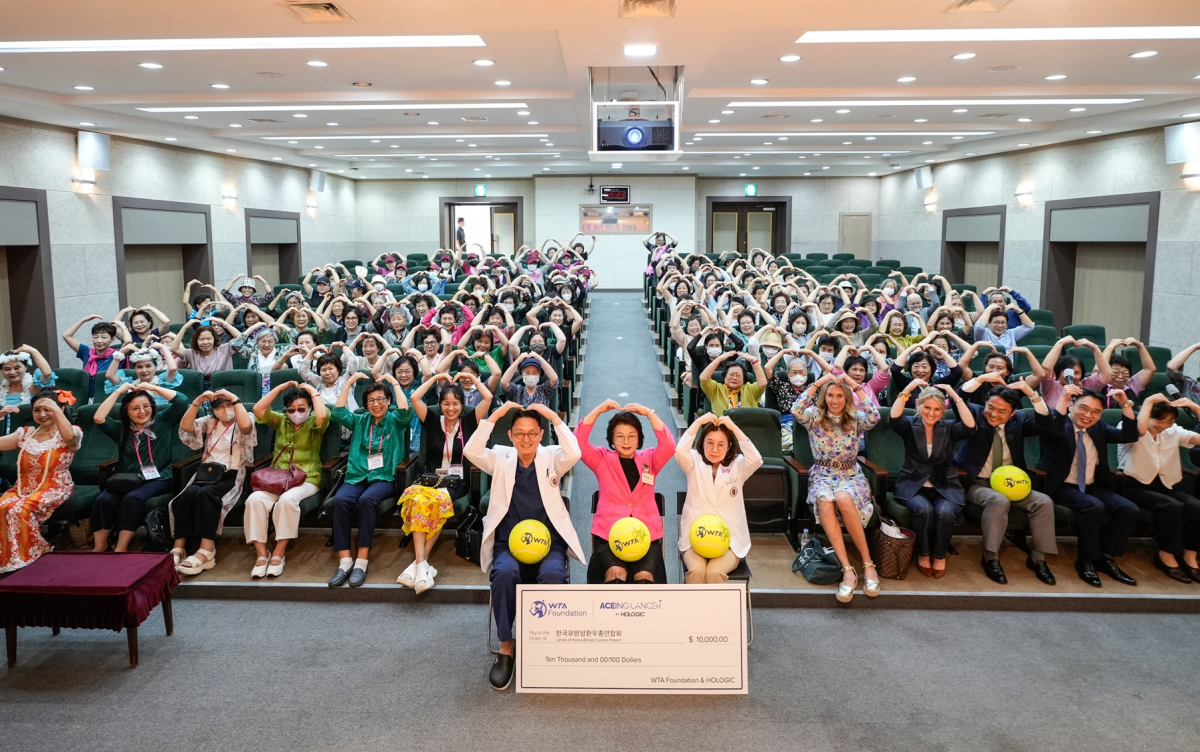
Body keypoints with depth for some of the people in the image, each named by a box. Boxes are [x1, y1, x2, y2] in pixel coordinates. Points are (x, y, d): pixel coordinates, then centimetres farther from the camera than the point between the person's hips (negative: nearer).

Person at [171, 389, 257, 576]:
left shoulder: (244, 422, 7)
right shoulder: (209, 422, 20)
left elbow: (245, 425, -19)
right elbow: (185, 427, 4)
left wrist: (235, 399, -15)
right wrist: (198, 401, -4)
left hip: (232, 476, -4)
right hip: (207, 472, 4)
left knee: (204, 494, -35)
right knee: (188, 494, -30)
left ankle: (206, 551, -40)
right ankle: (179, 548, -31)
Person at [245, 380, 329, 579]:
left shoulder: (314, 423, 6)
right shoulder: (280, 421, 18)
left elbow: (322, 415, -19)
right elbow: (258, 410, 2)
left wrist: (313, 391, -5)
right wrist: (281, 387, 3)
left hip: (306, 480, -4)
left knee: (287, 500, -37)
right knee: (254, 499, -28)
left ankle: (279, 553, -24)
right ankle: (261, 554, -24)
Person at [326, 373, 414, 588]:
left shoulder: (395, 421, 9)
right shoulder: (360, 421, 19)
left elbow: (405, 412, -12)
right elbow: (338, 413, 5)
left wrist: (395, 383, -9)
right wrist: (349, 383, 1)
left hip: (384, 477, -3)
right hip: (357, 475, 3)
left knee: (366, 500, -36)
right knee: (340, 500, -30)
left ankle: (361, 562, -33)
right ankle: (344, 561, -31)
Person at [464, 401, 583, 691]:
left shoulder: (552, 458, 6)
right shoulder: (501, 459, 9)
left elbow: (574, 453, -15)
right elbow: (471, 451, -9)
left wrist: (554, 417, -13)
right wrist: (494, 416, -11)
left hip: (549, 542, 0)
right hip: (509, 543, 1)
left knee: (553, 575, -33)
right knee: (505, 574, -33)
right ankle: (506, 646, -14)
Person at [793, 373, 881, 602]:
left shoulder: (855, 419, 3)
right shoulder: (815, 417, 2)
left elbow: (874, 417, -19)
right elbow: (796, 411, -20)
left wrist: (856, 386, -18)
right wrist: (818, 383, -21)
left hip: (851, 477, 0)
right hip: (822, 477, 0)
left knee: (843, 498, -37)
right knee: (825, 500, -36)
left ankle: (868, 564, -26)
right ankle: (848, 569, -35)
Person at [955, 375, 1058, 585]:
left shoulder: (1019, 420, 7)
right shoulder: (975, 413, -3)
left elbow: (1044, 424, -10)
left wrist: (1032, 394, -21)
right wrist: (980, 379, -28)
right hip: (977, 484, -5)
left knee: (1044, 502, -17)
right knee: (999, 501, -35)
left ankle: (1037, 558, -3)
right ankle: (990, 558, -23)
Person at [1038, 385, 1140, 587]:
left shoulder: (1098, 427, 13)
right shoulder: (1059, 424, -6)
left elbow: (1129, 436, 4)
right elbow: (1054, 431, -31)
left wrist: (1125, 405, -7)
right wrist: (1063, 398, -37)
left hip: (1092, 486, 7)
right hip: (1062, 487, -7)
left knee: (1129, 509, -15)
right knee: (1094, 507, -33)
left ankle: (1106, 558, -2)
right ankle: (1086, 561, -15)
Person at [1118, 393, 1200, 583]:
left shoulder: (1174, 432, 9)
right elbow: (1140, 430, -32)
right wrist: (1149, 401, -23)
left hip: (1167, 485, 5)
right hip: (1137, 486, -5)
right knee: (1172, 506, -32)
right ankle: (1166, 556, -14)